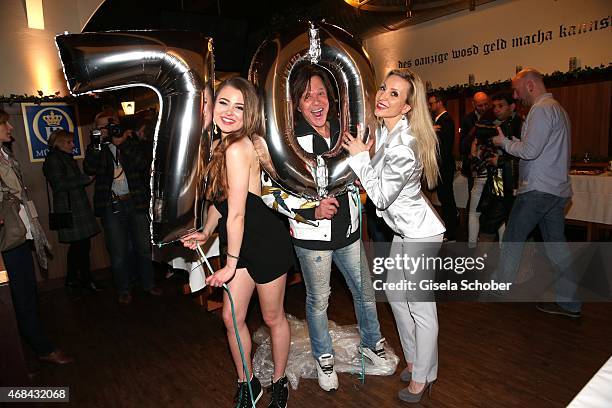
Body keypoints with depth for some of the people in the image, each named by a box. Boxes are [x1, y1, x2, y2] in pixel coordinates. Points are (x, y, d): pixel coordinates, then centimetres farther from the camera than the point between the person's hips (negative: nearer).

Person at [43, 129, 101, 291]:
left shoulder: (67, 158, 20)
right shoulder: (53, 159, -8)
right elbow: (60, 185, -17)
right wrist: (86, 179, -15)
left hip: (77, 208, 9)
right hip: (70, 209, -9)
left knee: (77, 246, 12)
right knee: (83, 245, -6)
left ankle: (71, 279, 23)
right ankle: (87, 280, 5)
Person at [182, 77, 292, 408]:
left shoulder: (237, 149, -23)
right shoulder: (223, 145, 6)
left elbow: (236, 213, -21)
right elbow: (218, 196, 17)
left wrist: (230, 264, -14)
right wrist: (205, 232, 11)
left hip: (266, 243, -8)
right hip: (245, 244, 9)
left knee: (272, 318, 12)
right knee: (232, 317, 15)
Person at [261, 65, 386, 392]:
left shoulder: (343, 130, 3)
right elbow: (270, 192, -16)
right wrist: (313, 210, -23)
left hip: (348, 231, 5)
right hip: (312, 236, -4)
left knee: (365, 291, 18)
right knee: (318, 300, 14)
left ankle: (372, 343, 44)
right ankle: (323, 357, 38)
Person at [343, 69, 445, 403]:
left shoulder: (403, 145, -28)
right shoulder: (385, 130, 2)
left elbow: (381, 197, -21)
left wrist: (360, 157, -17)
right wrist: (364, 155, 0)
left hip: (419, 233, -10)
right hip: (406, 229, 10)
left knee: (421, 307, 4)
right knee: (396, 296, 21)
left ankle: (421, 379, 25)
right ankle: (414, 360, 40)